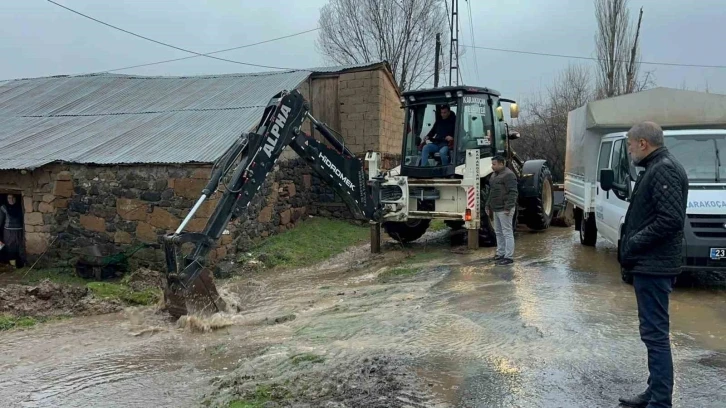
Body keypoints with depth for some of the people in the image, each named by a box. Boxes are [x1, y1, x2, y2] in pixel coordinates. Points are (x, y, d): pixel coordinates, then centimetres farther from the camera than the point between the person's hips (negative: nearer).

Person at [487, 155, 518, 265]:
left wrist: (508, 207, -24)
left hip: (504, 210, -10)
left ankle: (509, 257, -2)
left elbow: (513, 193, -20)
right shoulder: (495, 175, 16)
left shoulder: (508, 175, -15)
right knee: (498, 232, 16)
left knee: (507, 233, -5)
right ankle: (500, 253, 26)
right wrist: (488, 204, 20)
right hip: (497, 209, 10)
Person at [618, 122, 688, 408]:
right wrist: (631, 248, 11)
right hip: (650, 265, 11)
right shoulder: (656, 169, 17)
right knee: (653, 332, 16)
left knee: (655, 333, -5)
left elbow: (671, 219, -25)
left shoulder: (664, 170, -15)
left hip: (653, 267, -11)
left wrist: (633, 245, -17)